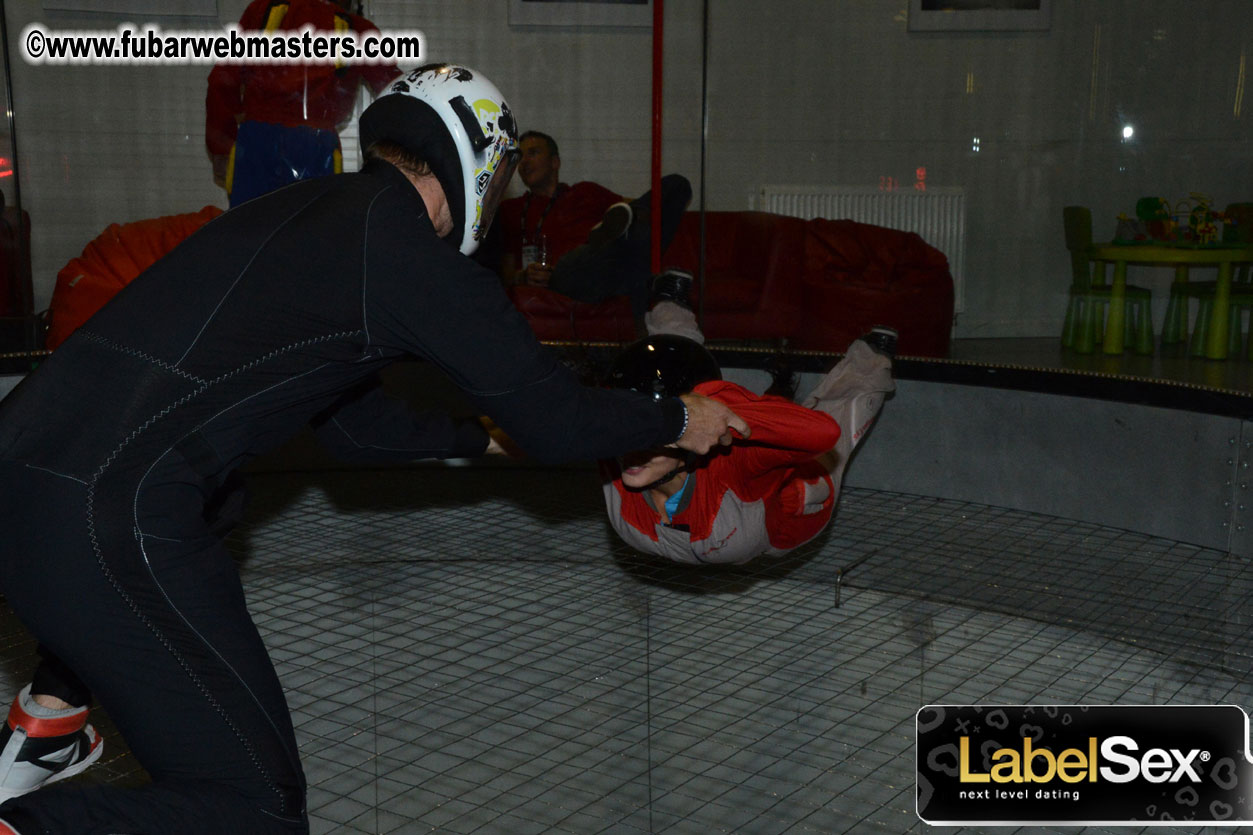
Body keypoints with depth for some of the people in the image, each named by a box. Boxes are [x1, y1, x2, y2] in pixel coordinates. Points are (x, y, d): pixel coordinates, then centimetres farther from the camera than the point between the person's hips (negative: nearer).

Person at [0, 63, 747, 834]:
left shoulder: (307, 208, 21)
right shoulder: (418, 258, -3)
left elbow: (356, 428, 30)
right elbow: (555, 421, 3)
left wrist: (480, 438, 37)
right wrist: (677, 421, 19)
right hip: (110, 524, -8)